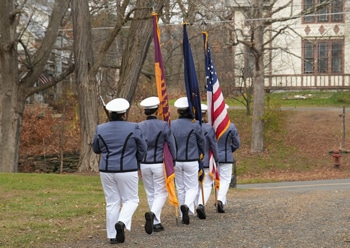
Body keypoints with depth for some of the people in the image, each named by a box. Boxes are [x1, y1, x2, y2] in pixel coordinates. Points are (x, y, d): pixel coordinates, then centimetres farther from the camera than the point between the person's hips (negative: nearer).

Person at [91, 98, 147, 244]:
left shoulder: (100, 129, 0)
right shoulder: (133, 128, -7)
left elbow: (96, 149, 13)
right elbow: (143, 149, 1)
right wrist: (136, 162, 18)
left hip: (106, 171, 3)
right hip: (127, 171, -3)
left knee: (112, 202, 10)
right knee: (131, 200, 9)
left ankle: (112, 235, 10)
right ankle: (122, 222, -17)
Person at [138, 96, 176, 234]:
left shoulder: (139, 127, 1)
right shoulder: (163, 125, -8)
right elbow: (172, 146, -5)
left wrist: (137, 166, 14)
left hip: (144, 164, 3)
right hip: (159, 164, -3)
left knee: (150, 194, 14)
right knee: (161, 193, 4)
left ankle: (156, 223, 16)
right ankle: (152, 213, -23)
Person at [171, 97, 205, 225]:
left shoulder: (172, 125, -2)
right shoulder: (195, 125, -10)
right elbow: (202, 142, 2)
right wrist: (201, 154, 22)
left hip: (176, 161, 3)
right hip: (191, 161, -3)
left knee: (180, 188, 14)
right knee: (192, 187, 4)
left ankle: (184, 214, 19)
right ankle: (187, 206, -24)